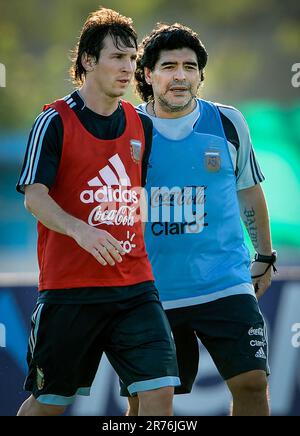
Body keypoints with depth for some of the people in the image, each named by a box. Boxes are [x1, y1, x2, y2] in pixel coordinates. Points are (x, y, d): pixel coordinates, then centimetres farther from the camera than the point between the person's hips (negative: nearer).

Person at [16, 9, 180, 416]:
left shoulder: (141, 126, 9)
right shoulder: (54, 122, -6)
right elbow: (34, 196, -14)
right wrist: (80, 230, -31)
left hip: (134, 285, 4)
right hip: (68, 287, -4)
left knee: (159, 390, -10)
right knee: (47, 402, 7)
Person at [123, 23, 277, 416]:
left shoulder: (227, 123, 2)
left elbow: (249, 191, 16)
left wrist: (265, 257, 19)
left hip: (225, 284, 0)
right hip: (150, 291, 0)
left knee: (251, 382, -11)